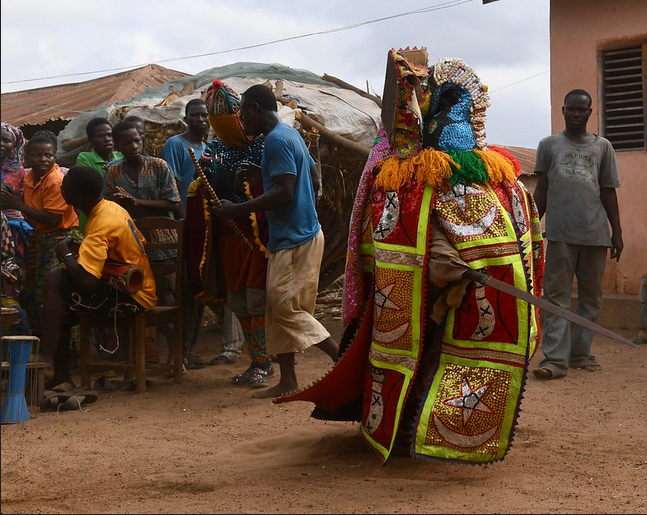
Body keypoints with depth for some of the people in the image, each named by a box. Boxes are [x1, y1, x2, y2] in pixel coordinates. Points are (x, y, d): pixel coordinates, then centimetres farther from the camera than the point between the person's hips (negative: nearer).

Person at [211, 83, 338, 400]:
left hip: (296, 239, -10)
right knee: (277, 308, 10)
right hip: (291, 235, 10)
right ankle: (287, 381, 14)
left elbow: (284, 193, -24)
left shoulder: (277, 140, -16)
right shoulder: (290, 134, 15)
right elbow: (315, 182, 19)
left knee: (286, 308, -9)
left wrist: (237, 210, -19)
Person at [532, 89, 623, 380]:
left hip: (595, 233, 2)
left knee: (591, 297, 6)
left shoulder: (603, 147, 13)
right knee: (557, 296, -6)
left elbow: (608, 192, 13)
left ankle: (580, 353, 15)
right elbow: (541, 189, 11)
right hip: (560, 233, -2)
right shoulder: (549, 145, 11)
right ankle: (555, 359, -9)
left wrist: (617, 232, 7)